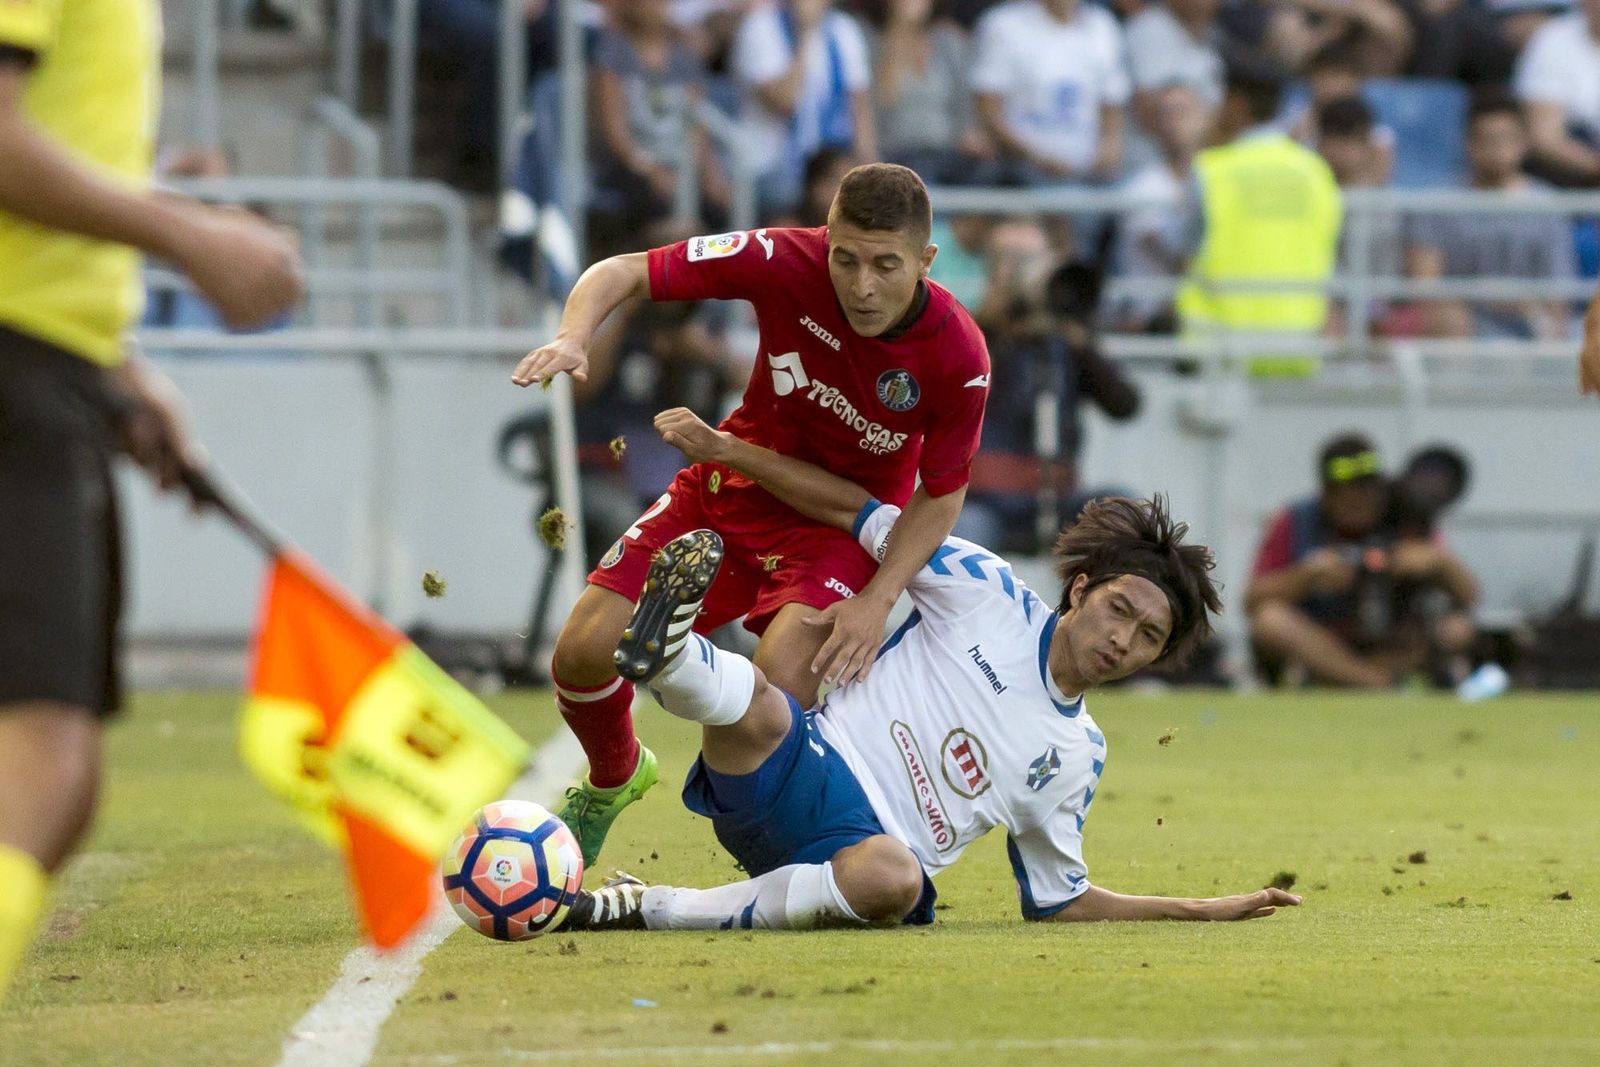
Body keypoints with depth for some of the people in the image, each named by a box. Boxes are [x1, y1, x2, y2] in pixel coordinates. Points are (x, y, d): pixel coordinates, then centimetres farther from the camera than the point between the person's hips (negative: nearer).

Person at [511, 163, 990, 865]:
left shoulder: (958, 356, -25)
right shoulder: (788, 262, -25)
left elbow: (941, 493, -10)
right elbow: (623, 273, -17)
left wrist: (878, 601, -22)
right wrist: (573, 340, -38)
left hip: (846, 517, -3)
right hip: (736, 483, 3)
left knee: (779, 681, -30)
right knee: (585, 652, -7)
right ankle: (613, 780, 29)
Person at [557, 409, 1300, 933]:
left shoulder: (1077, 758, 19)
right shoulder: (985, 593, 9)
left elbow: (1059, 901, 26)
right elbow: (862, 514, 10)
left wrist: (1204, 912, 17)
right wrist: (722, 448, 3)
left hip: (875, 849, 1)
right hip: (802, 781, -1)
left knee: (892, 880, -39)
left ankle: (653, 912, -30)